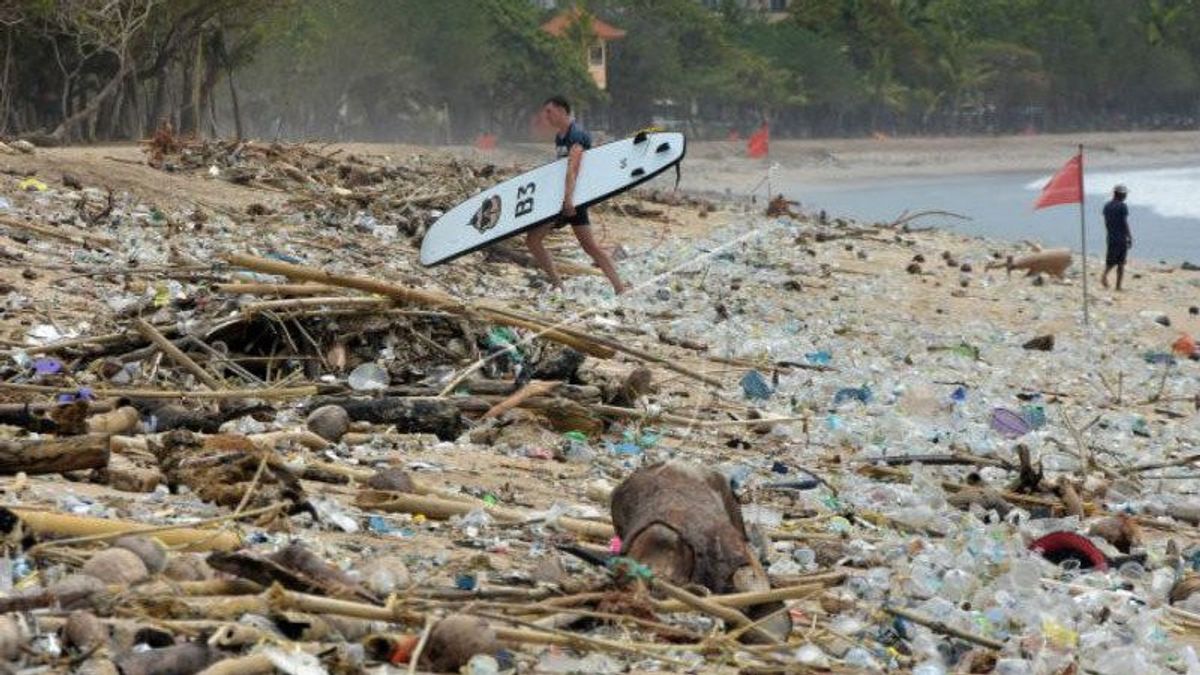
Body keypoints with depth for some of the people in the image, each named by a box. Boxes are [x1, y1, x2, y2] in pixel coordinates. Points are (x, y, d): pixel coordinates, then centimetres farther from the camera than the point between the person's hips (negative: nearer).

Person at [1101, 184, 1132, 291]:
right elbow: (1125, 223, -12)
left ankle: (1105, 274, -17)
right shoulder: (1122, 206, -11)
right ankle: (1118, 286, 4)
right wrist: (1130, 238, -7)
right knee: (1121, 264, 4)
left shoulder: (1107, 206, 7)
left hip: (1111, 238, 5)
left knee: (1111, 260, 10)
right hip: (1122, 238, -5)